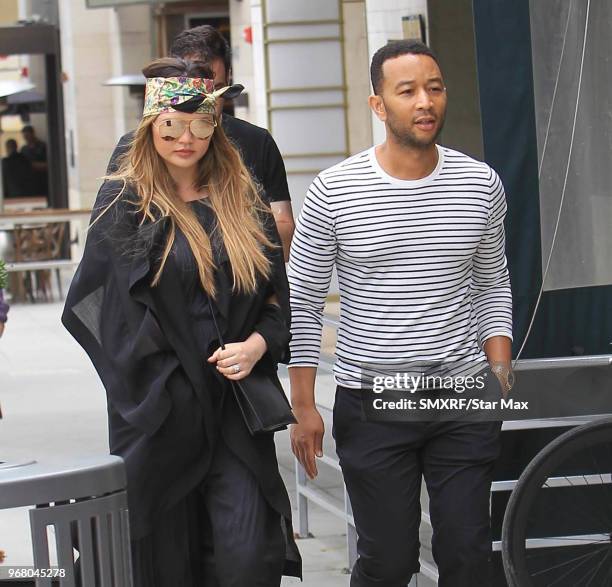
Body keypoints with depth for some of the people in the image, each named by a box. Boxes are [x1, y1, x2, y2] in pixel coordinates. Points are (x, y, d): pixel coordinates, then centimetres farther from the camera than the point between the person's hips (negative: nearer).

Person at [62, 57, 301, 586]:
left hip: (235, 401, 2)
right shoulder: (124, 202, 0)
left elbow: (277, 291, 13)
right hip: (158, 404, -2)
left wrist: (258, 344, -6)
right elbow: (118, 304, -4)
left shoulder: (243, 200, 10)